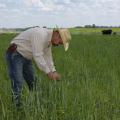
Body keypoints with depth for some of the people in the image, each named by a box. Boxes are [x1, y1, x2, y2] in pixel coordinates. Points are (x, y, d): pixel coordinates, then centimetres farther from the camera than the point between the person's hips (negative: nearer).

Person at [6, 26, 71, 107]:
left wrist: (54, 71, 1)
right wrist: (48, 72, -25)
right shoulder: (40, 35, -27)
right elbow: (37, 56, -30)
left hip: (26, 57, 10)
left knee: (33, 83, 11)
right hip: (15, 55, -10)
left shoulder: (49, 38, 4)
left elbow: (47, 56, 10)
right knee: (18, 83, -15)